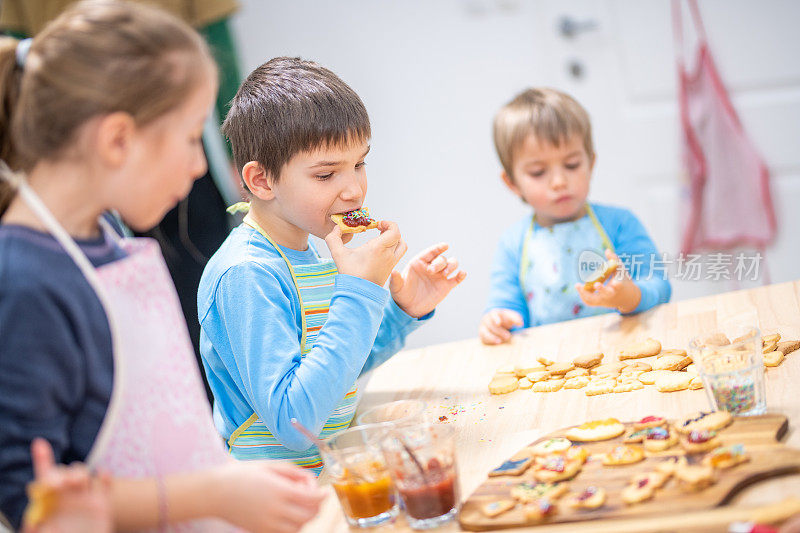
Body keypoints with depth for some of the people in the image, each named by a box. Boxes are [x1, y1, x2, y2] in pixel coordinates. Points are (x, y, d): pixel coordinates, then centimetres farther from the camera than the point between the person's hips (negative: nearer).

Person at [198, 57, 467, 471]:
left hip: (333, 475, 8)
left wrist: (402, 312, 5)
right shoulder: (244, 277, -19)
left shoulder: (308, 252, 8)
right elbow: (293, 425, -26)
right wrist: (359, 292, -23)